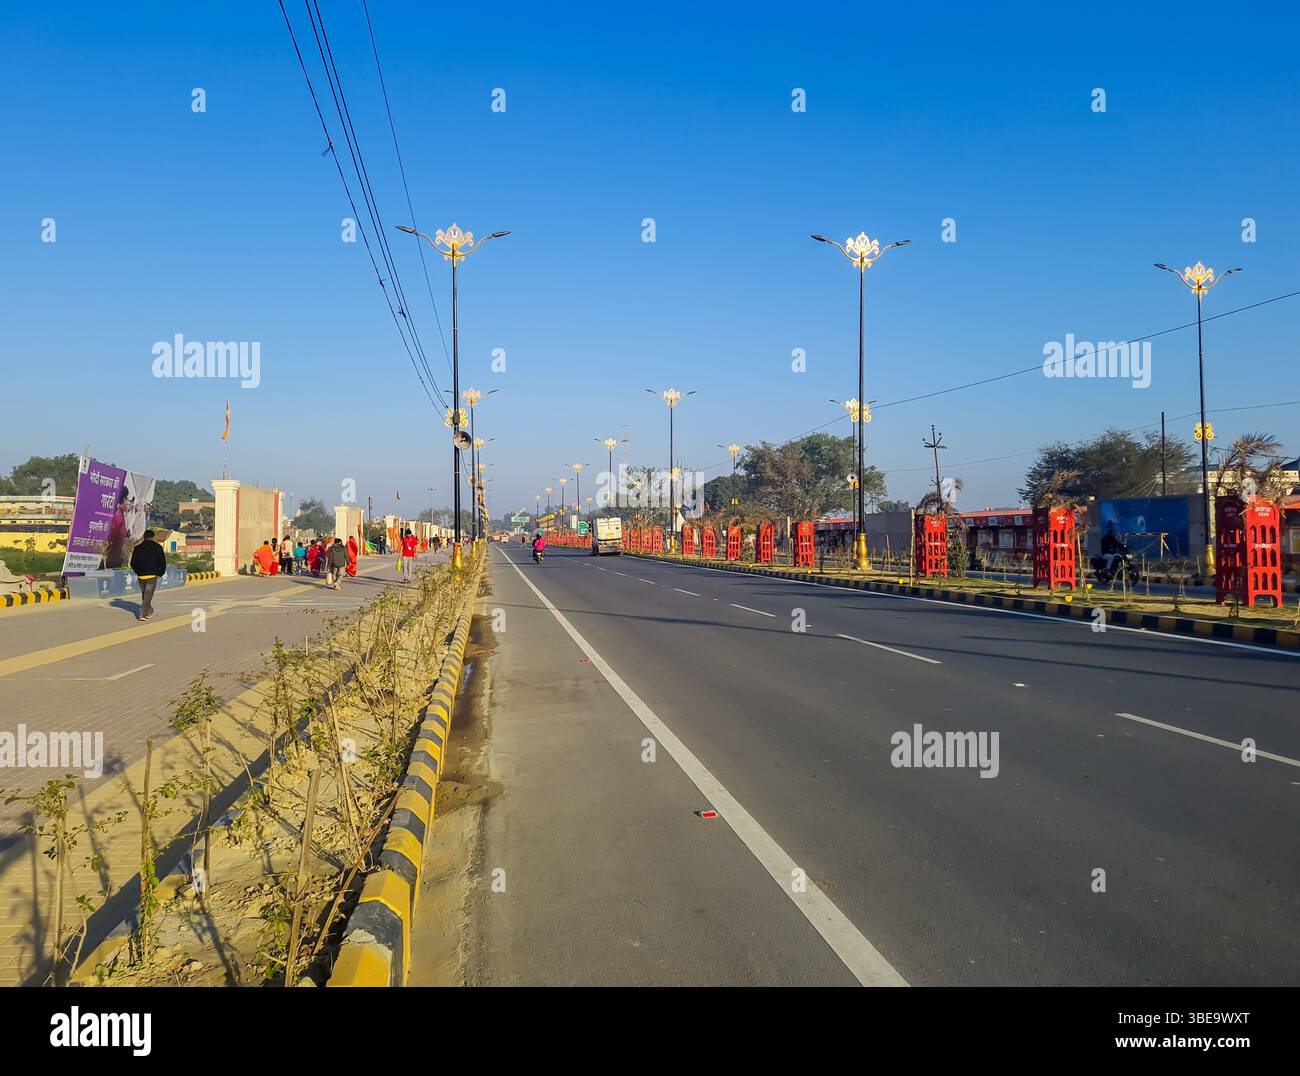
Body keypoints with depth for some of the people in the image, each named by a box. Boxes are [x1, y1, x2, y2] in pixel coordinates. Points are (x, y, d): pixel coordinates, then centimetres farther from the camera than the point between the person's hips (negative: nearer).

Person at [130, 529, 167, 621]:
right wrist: (160, 573, 7)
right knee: (148, 596, -4)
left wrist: (138, 572, 18)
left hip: (141, 576, 3)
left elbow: (133, 563, 7)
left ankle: (149, 612, 25)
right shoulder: (157, 547, -2)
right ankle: (142, 614, -12)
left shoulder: (137, 548, 6)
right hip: (152, 576, -3)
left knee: (144, 596, 16)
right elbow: (163, 562, -5)